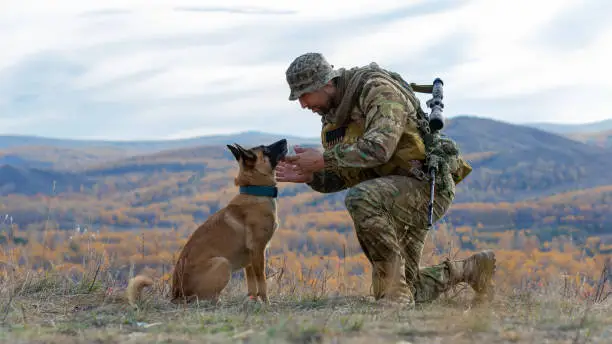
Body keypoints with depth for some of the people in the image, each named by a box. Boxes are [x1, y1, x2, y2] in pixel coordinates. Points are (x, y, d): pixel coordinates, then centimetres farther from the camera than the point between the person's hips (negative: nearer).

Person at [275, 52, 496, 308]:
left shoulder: (377, 88, -18)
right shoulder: (334, 116, 9)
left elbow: (379, 148, -32)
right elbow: (345, 177, 13)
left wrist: (323, 159, -25)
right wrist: (309, 176, -6)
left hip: (427, 184, -9)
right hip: (395, 192, 9)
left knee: (360, 199, -37)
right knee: (405, 295, 8)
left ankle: (394, 284, -24)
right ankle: (471, 269, 28)